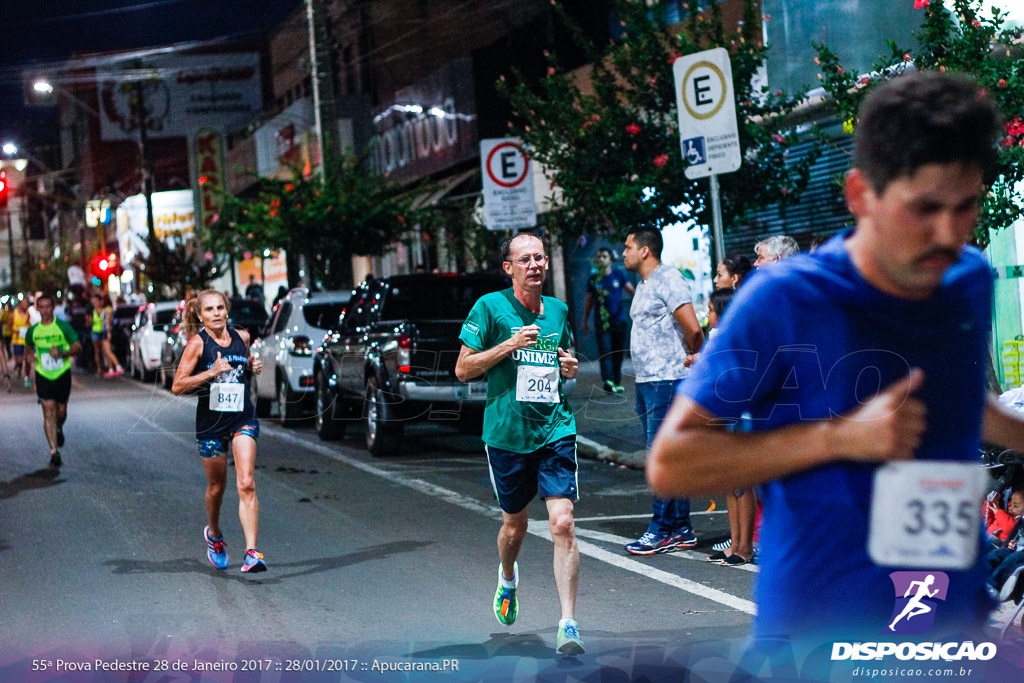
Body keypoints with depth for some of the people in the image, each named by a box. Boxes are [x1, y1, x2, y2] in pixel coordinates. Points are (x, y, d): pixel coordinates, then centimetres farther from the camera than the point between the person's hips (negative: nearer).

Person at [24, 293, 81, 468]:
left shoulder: (63, 327, -5)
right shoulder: (33, 331, 3)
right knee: (48, 412, -9)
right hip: (43, 376, 0)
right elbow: (28, 349, 20)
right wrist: (30, 356, -3)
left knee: (61, 411, 9)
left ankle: (59, 429, 46)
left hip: (62, 374, 0)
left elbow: (78, 347, -4)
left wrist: (62, 353, -22)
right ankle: (54, 452, -10)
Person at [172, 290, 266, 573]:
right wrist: (211, 372, -22)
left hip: (243, 418, 2)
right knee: (216, 486, 13)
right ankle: (214, 535, 43)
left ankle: (252, 553, -18)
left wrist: (253, 366, 2)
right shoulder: (197, 343, -8)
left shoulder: (242, 337, 4)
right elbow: (177, 386, -11)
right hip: (211, 421, -1)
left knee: (246, 484, -14)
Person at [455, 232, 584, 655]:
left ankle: (568, 624, -11)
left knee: (562, 523, -13)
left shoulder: (558, 310, 10)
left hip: (556, 430, 2)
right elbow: (463, 369, -5)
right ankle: (507, 579, 48)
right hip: (507, 433, -2)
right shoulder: (490, 307, -3)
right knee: (514, 526, 14)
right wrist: (509, 345, -16)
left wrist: (570, 368, 3)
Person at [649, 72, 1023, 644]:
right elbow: (669, 464, -17)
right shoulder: (785, 299, -16)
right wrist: (838, 436, -23)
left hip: (958, 615, 5)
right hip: (820, 634, -5)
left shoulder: (972, 282, 2)